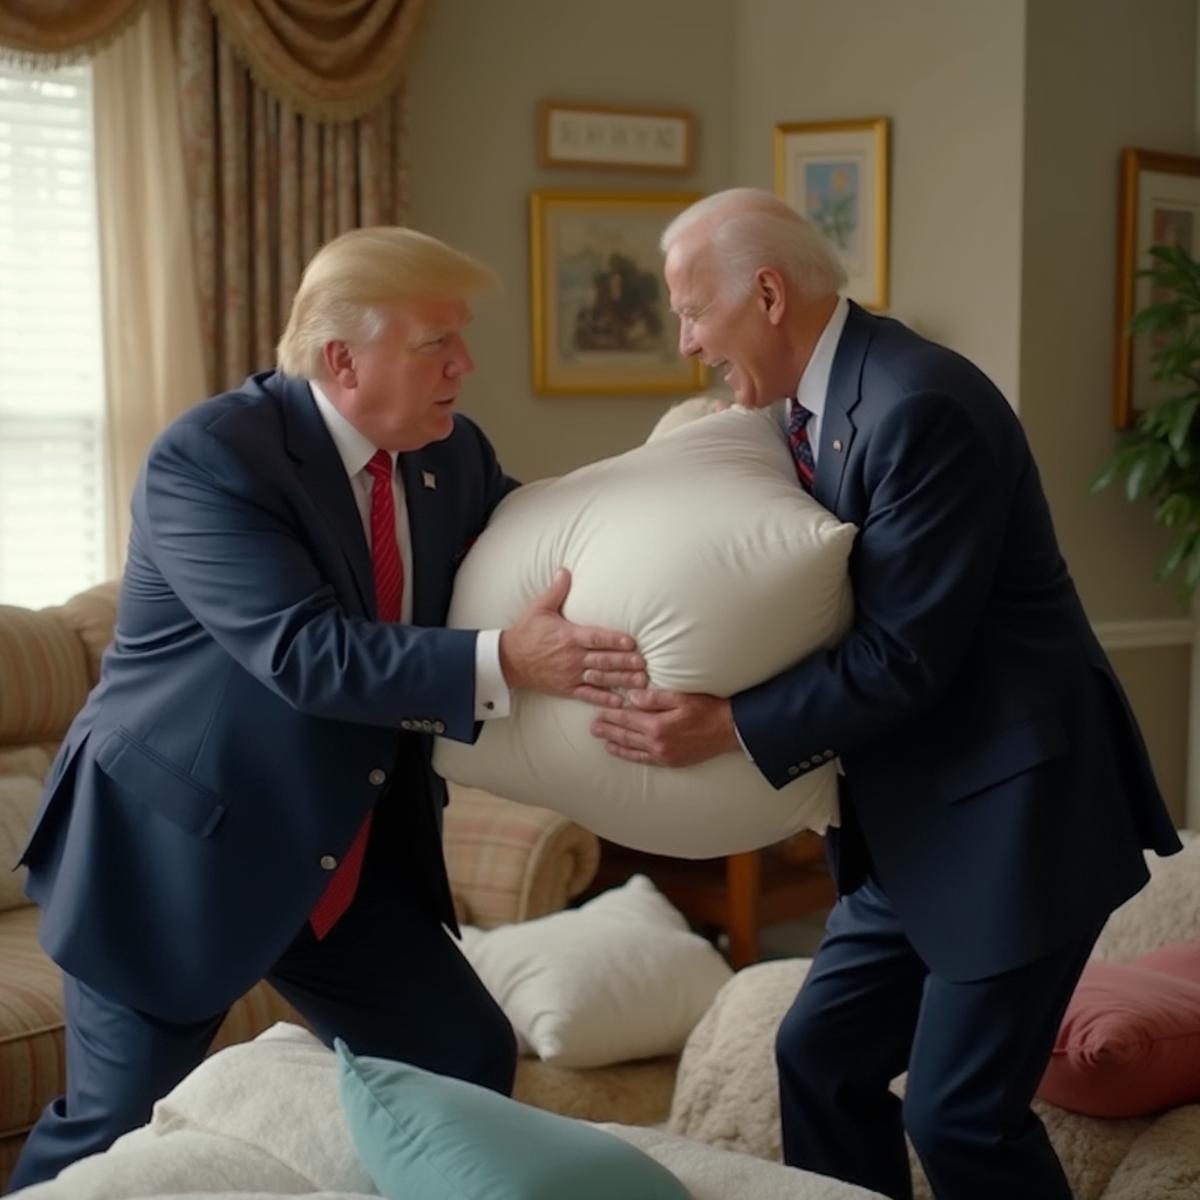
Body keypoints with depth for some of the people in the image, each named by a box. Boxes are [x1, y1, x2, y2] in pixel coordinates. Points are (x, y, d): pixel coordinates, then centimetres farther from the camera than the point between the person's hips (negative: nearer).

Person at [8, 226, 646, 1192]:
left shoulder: (454, 456, 0)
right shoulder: (208, 457, -22)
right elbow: (305, 652, -31)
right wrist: (505, 663, -38)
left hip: (352, 859, 7)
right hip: (178, 848, -6)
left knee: (469, 1067, 8)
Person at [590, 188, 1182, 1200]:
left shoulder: (918, 405, -21)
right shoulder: (810, 402, 8)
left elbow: (907, 654, -23)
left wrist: (730, 727, -23)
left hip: (1012, 808, -9)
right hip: (919, 817, 10)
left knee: (961, 1113, -4)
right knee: (821, 1055, 13)